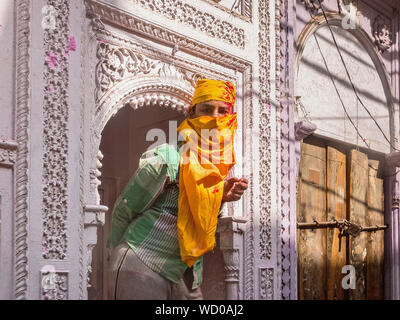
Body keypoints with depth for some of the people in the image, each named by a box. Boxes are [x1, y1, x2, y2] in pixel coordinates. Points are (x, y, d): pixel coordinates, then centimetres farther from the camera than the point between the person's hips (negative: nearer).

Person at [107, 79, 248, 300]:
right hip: (142, 269, -7)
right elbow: (123, 210, -6)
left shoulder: (220, 166, 5)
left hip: (185, 275, 7)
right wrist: (119, 250, 6)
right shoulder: (165, 161, -18)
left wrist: (221, 197, -5)